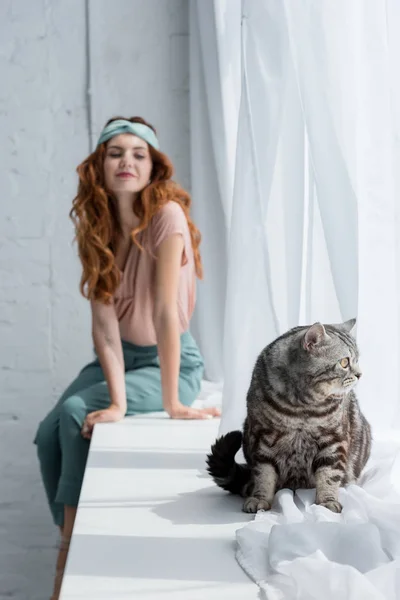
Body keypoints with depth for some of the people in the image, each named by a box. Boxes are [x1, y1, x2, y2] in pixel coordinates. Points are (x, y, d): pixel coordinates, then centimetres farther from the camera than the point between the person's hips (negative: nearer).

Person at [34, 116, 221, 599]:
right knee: (48, 434, -14)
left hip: (171, 361, -5)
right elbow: (104, 320, -15)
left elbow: (166, 311, -26)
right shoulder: (95, 226, -5)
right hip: (120, 356, 5)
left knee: (75, 414, -23)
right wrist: (117, 400, -26)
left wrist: (172, 404, -25)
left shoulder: (166, 216, -21)